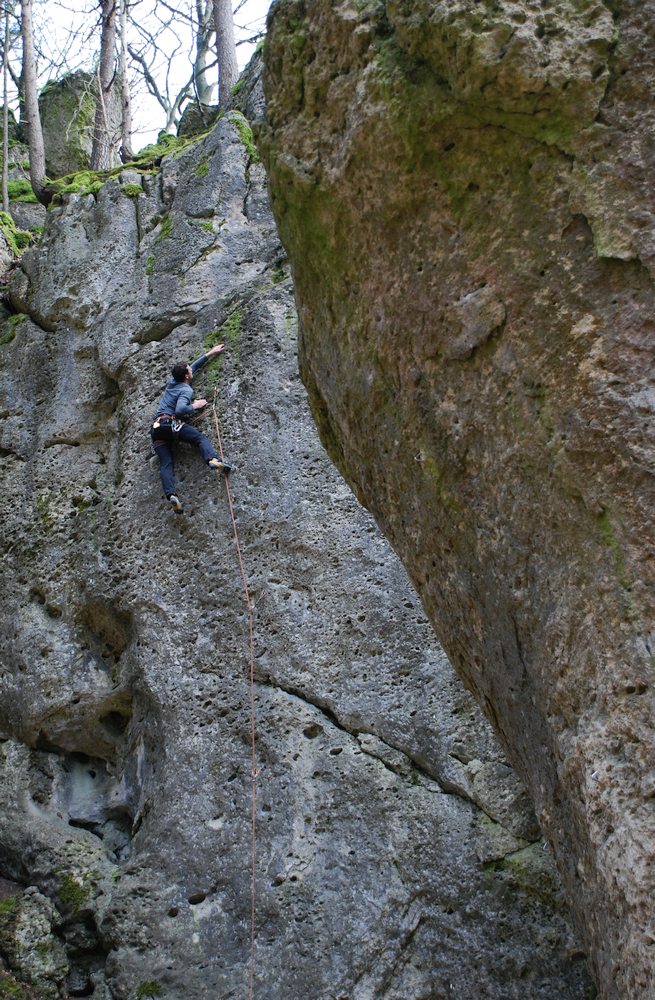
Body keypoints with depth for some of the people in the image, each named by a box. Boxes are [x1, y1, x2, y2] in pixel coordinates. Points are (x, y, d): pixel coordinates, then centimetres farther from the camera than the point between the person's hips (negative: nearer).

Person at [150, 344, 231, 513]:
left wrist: (210, 353, 44)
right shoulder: (186, 390, 1)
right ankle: (213, 460, -43)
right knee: (200, 438, -12)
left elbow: (193, 366, 38)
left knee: (166, 464, -10)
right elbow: (180, 409, -17)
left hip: (156, 428, 7)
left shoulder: (172, 383, 25)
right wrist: (194, 406, 0)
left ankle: (171, 495, -29)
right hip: (171, 423, -7)